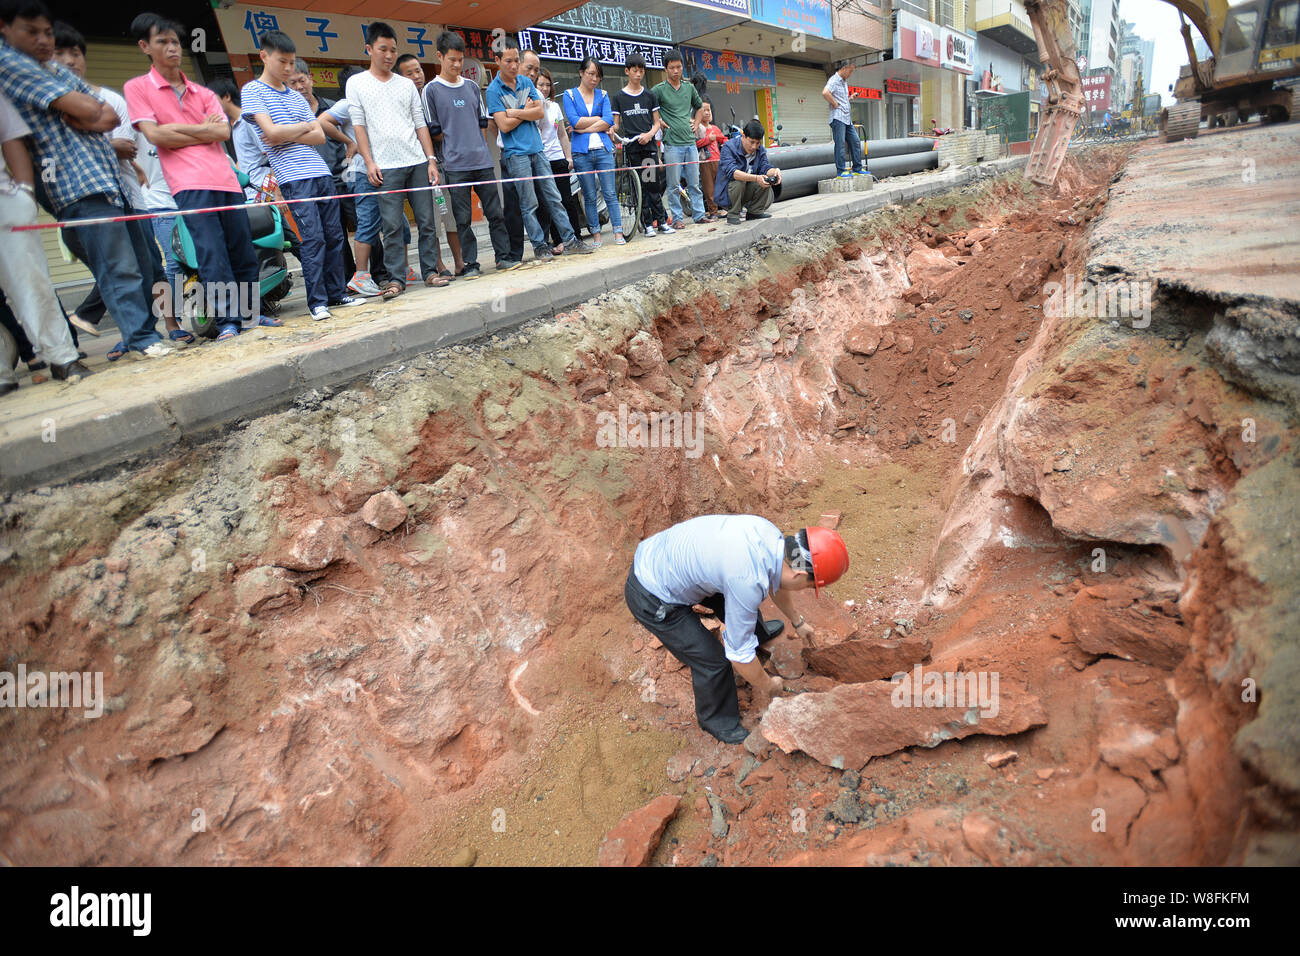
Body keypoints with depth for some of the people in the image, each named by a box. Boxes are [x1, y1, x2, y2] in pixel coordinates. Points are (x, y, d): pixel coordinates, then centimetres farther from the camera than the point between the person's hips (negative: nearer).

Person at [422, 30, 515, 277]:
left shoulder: (472, 87, 13)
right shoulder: (432, 90, 1)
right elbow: (433, 131, 2)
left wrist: (476, 144, 9)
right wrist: (454, 146, 2)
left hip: (482, 161, 4)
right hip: (456, 165, -4)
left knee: (495, 212, 4)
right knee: (463, 218, -1)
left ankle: (503, 256, 13)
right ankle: (470, 263, 5)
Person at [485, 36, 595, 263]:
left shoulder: (526, 82, 11)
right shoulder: (494, 90, -5)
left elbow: (539, 112, 2)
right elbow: (504, 125, -13)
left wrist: (515, 112, -8)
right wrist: (526, 111, -3)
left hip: (536, 148, 5)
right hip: (515, 153, -5)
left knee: (553, 197, 6)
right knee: (529, 204, -1)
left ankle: (569, 240, 11)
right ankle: (539, 246, 7)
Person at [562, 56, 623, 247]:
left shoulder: (602, 95, 13)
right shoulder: (570, 94, 6)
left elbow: (608, 121, -2)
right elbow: (575, 122, -7)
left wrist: (585, 128, -8)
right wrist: (600, 119, -1)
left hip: (603, 149, 1)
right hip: (582, 152, -1)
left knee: (610, 193, -3)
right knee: (589, 196, 2)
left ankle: (618, 233, 0)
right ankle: (596, 235, 9)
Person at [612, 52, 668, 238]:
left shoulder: (649, 96, 12)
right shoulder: (618, 98, 6)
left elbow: (657, 122, 11)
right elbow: (616, 124, 5)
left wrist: (650, 134, -8)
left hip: (649, 144, 1)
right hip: (631, 147, -1)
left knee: (654, 184, -3)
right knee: (640, 186, 0)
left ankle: (661, 221, 3)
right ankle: (647, 224, 5)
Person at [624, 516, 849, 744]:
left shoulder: (768, 531, -9)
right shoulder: (748, 581, -34)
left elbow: (775, 582, 15)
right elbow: (740, 653, -20)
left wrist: (797, 622, 29)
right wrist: (767, 687, -1)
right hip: (651, 598, -8)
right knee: (713, 661, -1)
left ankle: (758, 631, 57)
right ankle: (716, 719, 29)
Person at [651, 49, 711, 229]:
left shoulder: (689, 87, 13)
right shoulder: (659, 90, -2)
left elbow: (699, 106, 28)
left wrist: (695, 122, 16)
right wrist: (658, 121, -4)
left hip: (690, 142, 4)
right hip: (672, 144, -4)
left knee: (694, 182, 7)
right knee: (674, 185, -1)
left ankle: (699, 214, 14)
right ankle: (677, 218, 6)